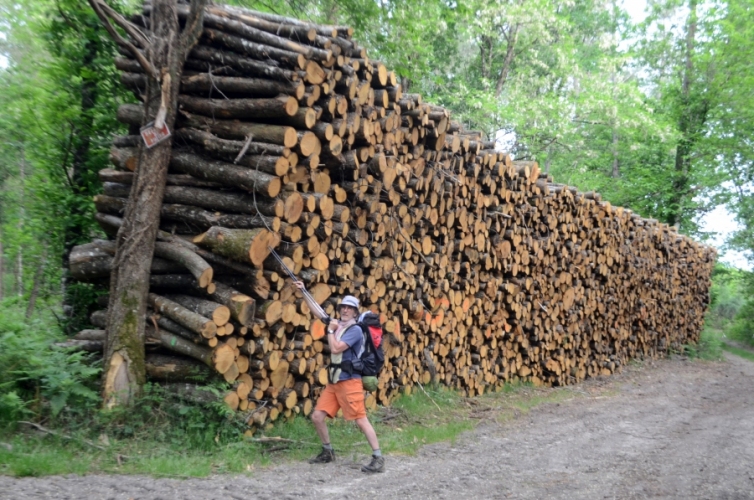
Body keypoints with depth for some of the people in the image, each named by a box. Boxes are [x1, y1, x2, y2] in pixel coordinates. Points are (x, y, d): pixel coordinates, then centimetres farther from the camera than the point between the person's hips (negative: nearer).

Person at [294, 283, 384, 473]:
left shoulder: (355, 330, -10)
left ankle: (378, 458, -7)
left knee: (361, 419, -11)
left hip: (349, 382, -8)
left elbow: (335, 349, -20)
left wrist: (330, 330, -5)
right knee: (317, 416, 5)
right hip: (333, 382, 8)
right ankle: (327, 452, 23)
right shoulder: (338, 326, 13)